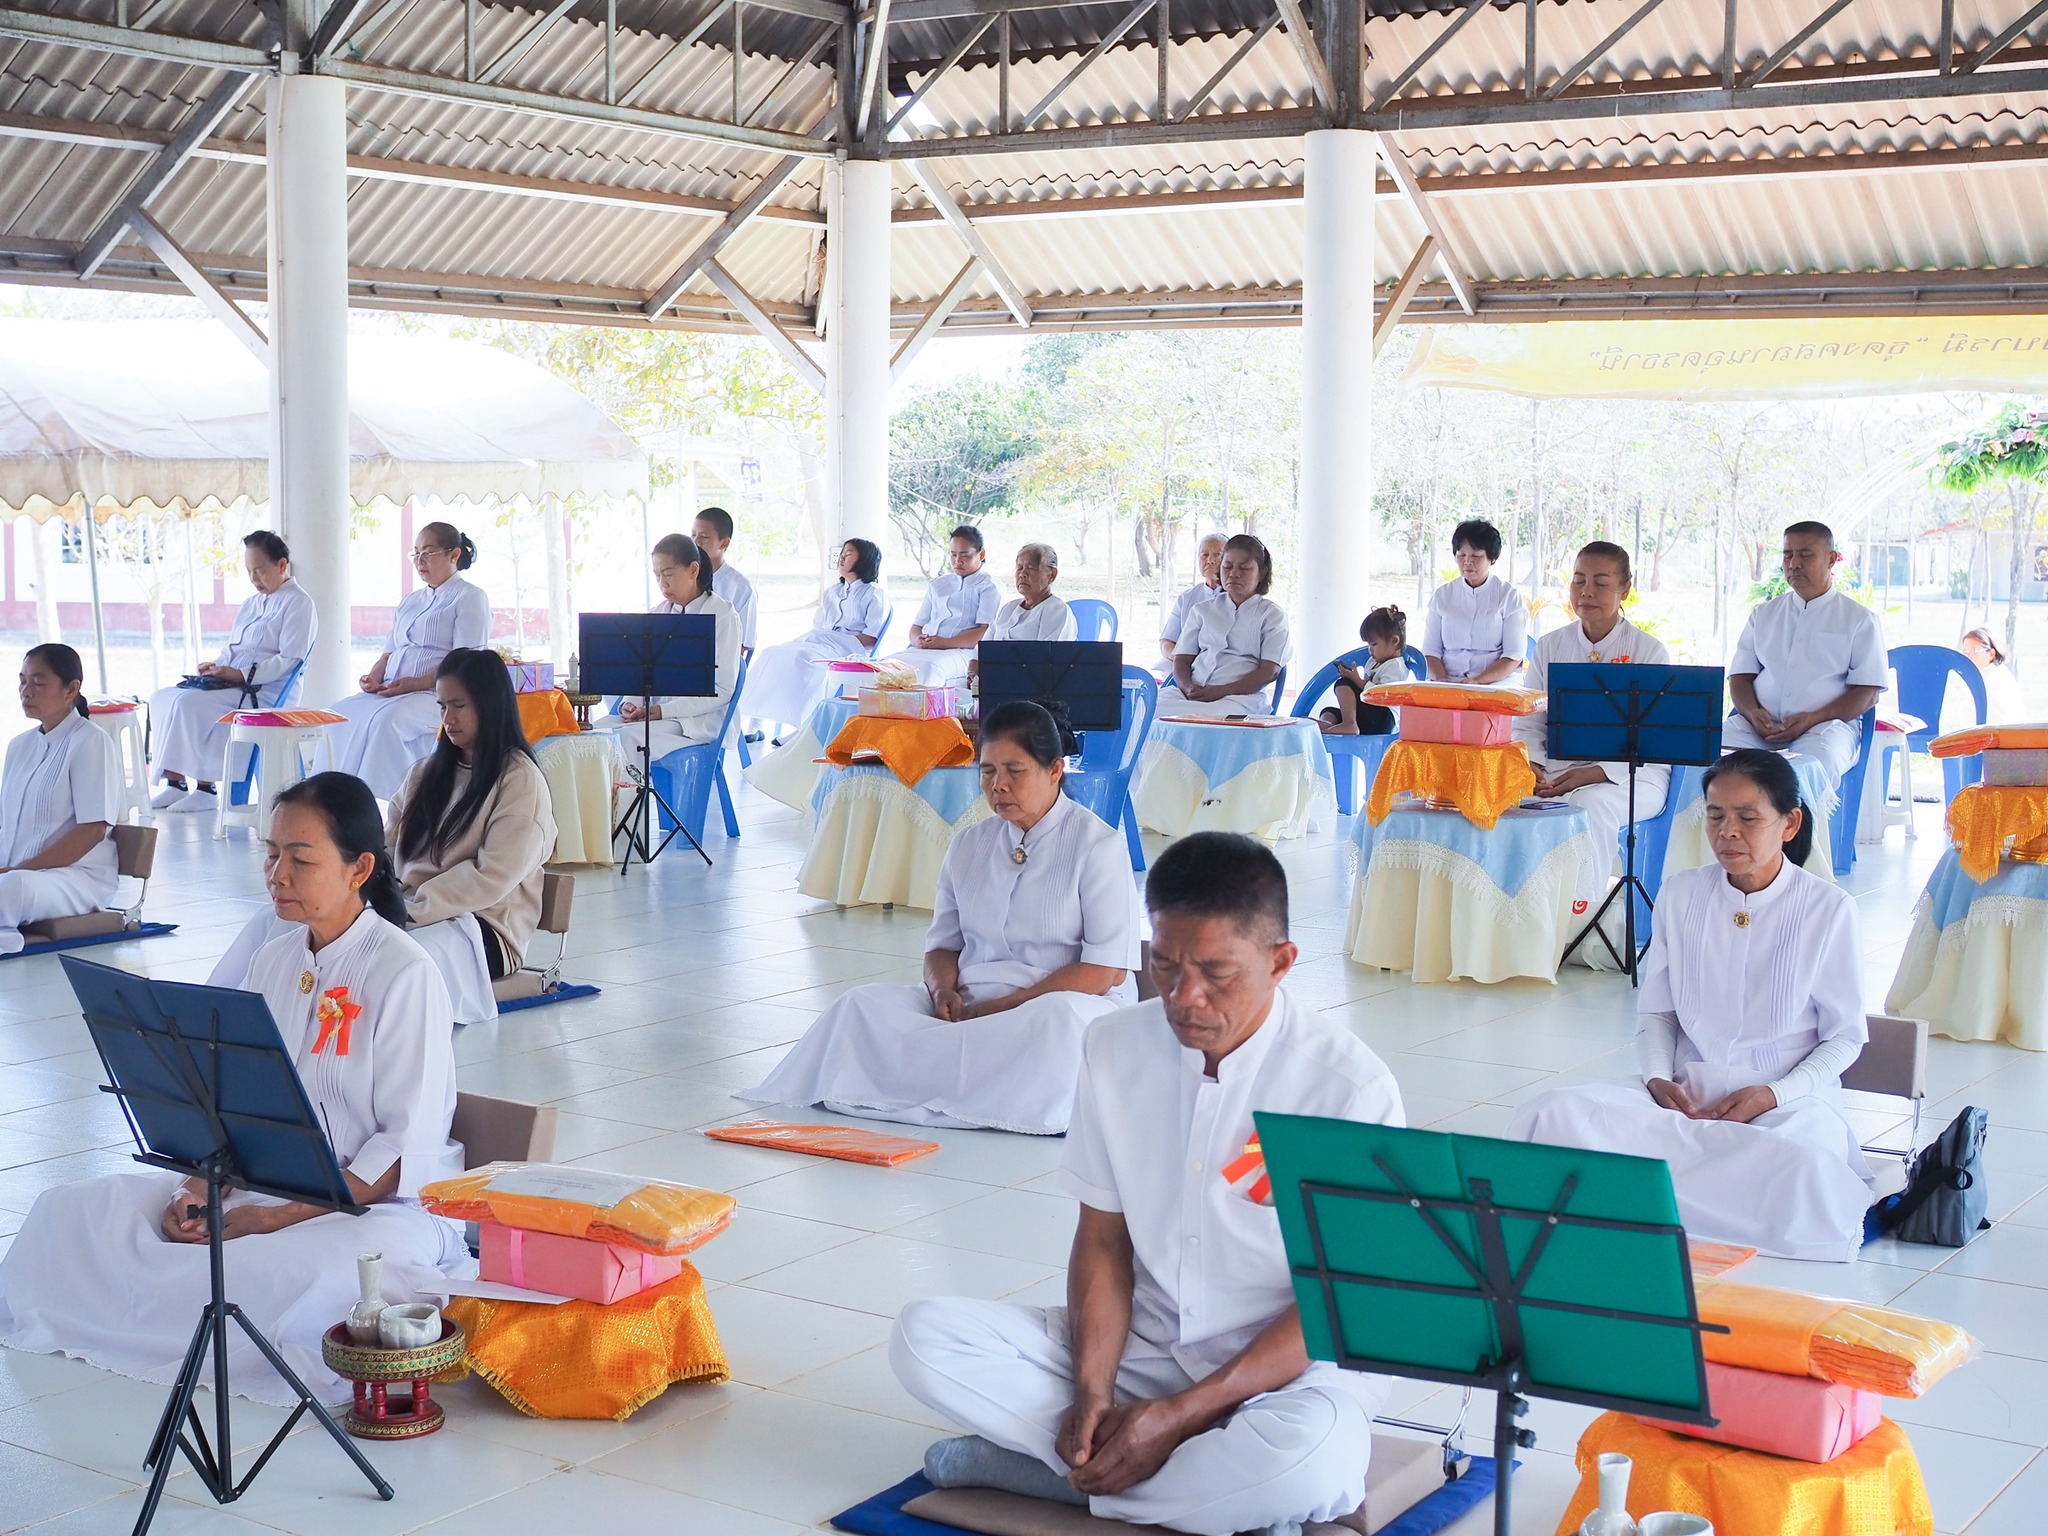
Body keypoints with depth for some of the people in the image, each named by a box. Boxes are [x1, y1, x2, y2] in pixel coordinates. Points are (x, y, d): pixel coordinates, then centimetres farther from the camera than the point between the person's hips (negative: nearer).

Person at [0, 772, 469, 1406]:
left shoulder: (404, 973, -13)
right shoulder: (274, 963, 10)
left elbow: (406, 1147, -16)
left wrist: (277, 1218, -21)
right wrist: (198, 1193, -9)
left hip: (383, 1201, -7)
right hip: (260, 1187, 7)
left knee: (315, 1272, -41)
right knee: (71, 1210, -7)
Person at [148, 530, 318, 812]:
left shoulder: (297, 603, -4)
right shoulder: (250, 605, 24)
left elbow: (289, 660, -13)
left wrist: (241, 674, -21)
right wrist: (216, 666, 3)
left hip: (263, 693, -9)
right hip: (231, 685, 9)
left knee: (188, 703, -27)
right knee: (161, 698, -7)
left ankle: (204, 788, -20)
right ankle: (173, 783, -13)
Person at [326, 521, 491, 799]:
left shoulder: (469, 597, 2)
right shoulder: (410, 601, 27)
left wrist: (417, 683, -20)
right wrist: (374, 677, 3)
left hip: (438, 693, -7)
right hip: (392, 692, 7)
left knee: (386, 719, -35)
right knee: (342, 713, -19)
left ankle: (376, 795, -35)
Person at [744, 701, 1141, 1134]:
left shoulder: (1097, 844, -2)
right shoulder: (968, 845, 17)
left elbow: (1106, 970, -9)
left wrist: (999, 1008, -15)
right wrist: (943, 992, -8)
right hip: (969, 1004, 5)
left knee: (1059, 1019, -41)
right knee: (864, 1005, -19)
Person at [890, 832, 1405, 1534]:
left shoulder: (1349, 1085, -17)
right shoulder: (1116, 1048, -3)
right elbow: (1103, 1237, 3)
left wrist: (1181, 1416, -20)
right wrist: (1091, 1394, -14)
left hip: (1286, 1364, -4)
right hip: (1141, 1344, 5)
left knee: (1310, 1460, -39)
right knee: (923, 1337, -14)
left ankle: (1041, 1469, -18)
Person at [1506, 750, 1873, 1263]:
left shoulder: (1828, 908, -3)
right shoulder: (1681, 894, 6)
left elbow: (1845, 1036, 2)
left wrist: (1776, 1094, -14)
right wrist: (1658, 1079, -7)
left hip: (1787, 1102, -2)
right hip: (1686, 1095, 2)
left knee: (1802, 1171, -40)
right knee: (1552, 1115, -24)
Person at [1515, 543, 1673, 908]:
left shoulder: (1649, 652, 0)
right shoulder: (1551, 646, 13)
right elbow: (1528, 722, 9)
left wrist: (1593, 775, -21)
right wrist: (1531, 765, -14)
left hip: (1630, 774, -3)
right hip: (1556, 767, 3)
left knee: (1591, 804, -37)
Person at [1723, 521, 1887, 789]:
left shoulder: (1860, 620, 11)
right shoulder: (1763, 615, 23)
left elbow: (1868, 692, 3)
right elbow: (1740, 675, 17)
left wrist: (1813, 719, -13)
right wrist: (1752, 713, -7)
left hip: (1826, 723, -3)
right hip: (1759, 724, 3)